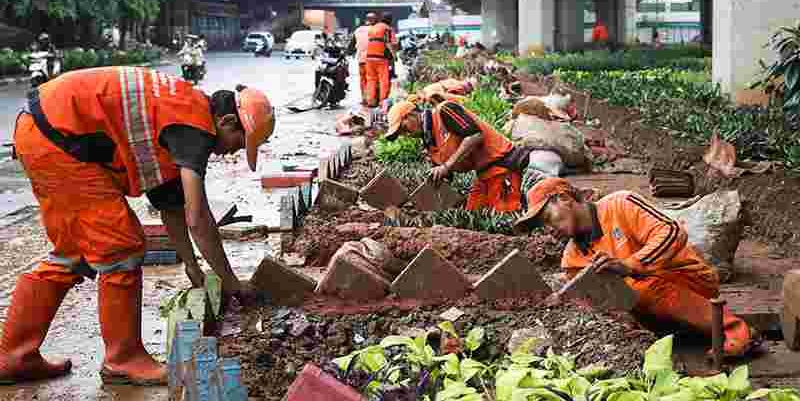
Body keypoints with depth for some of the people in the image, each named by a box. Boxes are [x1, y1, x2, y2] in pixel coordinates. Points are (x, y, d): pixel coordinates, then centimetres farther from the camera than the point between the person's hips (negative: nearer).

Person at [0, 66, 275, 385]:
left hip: (37, 131, 11)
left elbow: (170, 200, 21)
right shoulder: (195, 123, -16)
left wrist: (190, 263, 21)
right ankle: (123, 360, 7)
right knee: (121, 249, -4)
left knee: (72, 254, 18)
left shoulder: (179, 109, 14)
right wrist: (231, 283, -9)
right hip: (55, 135, -11)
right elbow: (197, 218, -19)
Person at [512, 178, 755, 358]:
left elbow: (673, 233, -22)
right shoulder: (572, 260, 7)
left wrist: (629, 266, -34)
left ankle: (733, 331, -24)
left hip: (692, 279, -6)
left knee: (644, 286, -32)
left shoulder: (620, 205, -11)